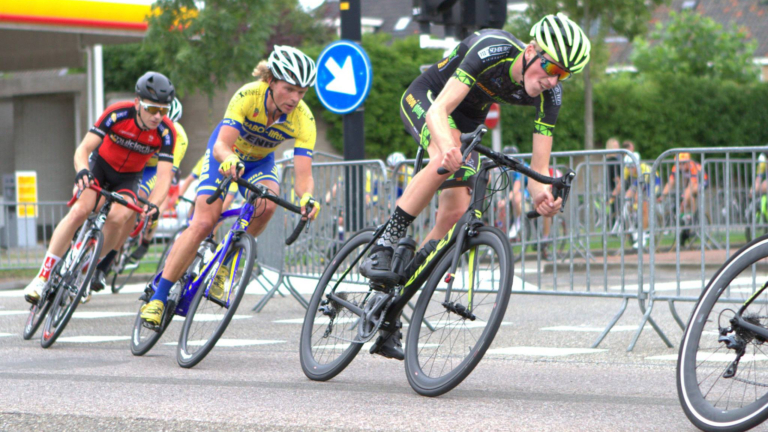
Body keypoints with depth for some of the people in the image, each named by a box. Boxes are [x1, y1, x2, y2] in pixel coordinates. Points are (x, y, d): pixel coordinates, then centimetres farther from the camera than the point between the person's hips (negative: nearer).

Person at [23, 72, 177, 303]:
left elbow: (164, 177, -27)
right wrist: (82, 170, -49)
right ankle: (43, 277, -20)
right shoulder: (118, 113, -26)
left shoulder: (166, 131, -24)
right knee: (80, 210, -25)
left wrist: (153, 205, -46)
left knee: (117, 218, -27)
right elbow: (83, 149, -27)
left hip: (128, 178, 1)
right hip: (101, 165, -1)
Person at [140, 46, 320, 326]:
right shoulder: (248, 96, -34)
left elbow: (303, 172, -36)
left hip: (260, 162, 2)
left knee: (267, 205, -30)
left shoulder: (303, 119, -29)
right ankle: (158, 296, -7)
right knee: (203, 224, -16)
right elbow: (221, 145, -41)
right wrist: (229, 160, -64)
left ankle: (224, 263, -7)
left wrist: (307, 197, -58)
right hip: (225, 155, -2)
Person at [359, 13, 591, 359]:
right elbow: (438, 111, -43)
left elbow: (539, 166, -22)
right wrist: (447, 144, -64)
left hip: (467, 120, 5)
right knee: (449, 158, -38)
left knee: (455, 213, -10)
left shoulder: (550, 94, -21)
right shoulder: (491, 51, -36)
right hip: (422, 99, -5)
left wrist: (542, 194, -46)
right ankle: (383, 249, -34)